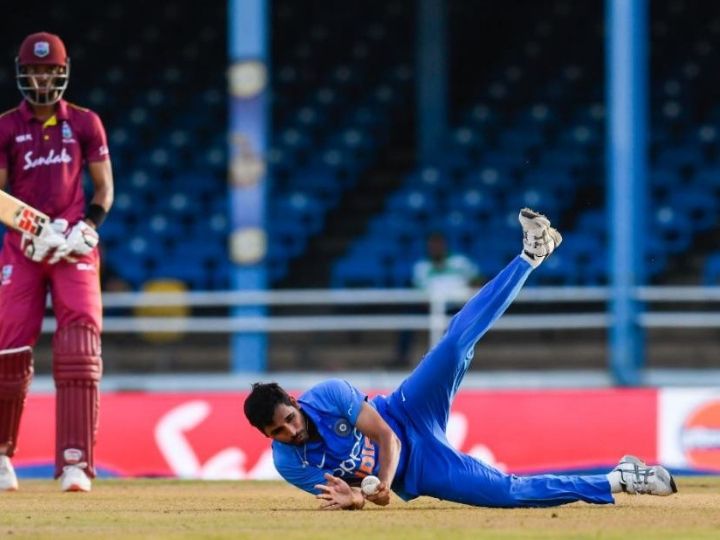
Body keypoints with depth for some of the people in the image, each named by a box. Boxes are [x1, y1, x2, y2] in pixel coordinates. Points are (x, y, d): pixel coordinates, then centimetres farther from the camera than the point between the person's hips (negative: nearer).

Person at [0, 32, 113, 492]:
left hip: (75, 248, 0)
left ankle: (75, 463, -14)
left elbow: (104, 187, 10)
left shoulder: (85, 124, 6)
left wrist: (88, 227, -8)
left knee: (79, 354, -11)